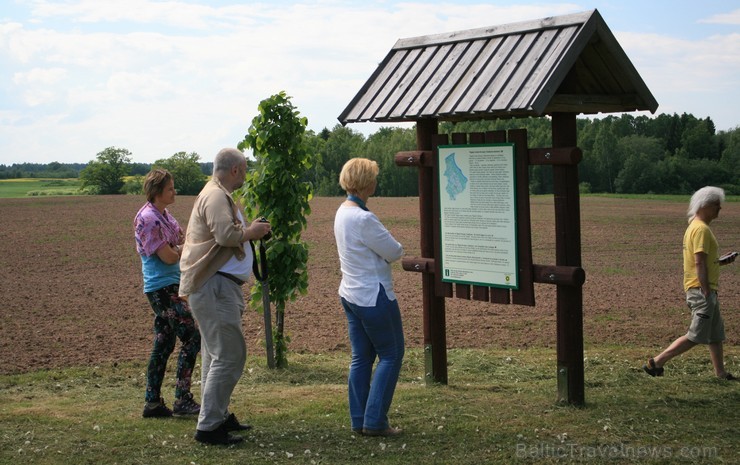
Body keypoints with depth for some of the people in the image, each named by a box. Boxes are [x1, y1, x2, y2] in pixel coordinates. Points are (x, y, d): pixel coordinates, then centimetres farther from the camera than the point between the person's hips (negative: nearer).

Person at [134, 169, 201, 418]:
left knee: (164, 344, 10)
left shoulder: (164, 216, 14)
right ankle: (182, 400, -5)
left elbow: (181, 238, 17)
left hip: (168, 287, 10)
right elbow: (169, 256, -17)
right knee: (191, 338, -9)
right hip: (162, 286, -10)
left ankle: (153, 403, 14)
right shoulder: (148, 219, -16)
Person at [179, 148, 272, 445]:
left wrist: (249, 230, 11)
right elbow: (226, 234, -28)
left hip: (217, 286, 12)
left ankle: (217, 416, 28)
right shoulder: (216, 196, -15)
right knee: (229, 357, -11)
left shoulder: (216, 194, 20)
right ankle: (208, 427, -9)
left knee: (216, 355, 18)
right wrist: (251, 232, -11)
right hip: (215, 286, -12)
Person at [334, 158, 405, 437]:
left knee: (361, 357, 13)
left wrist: (382, 252, -1)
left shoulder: (342, 212, 7)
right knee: (391, 355, 2)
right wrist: (393, 249, 4)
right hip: (373, 296, -9)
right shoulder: (363, 219, -23)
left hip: (350, 294, 9)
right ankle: (375, 421, 1)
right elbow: (395, 252, -16)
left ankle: (359, 421, 16)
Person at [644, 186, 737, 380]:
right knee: (696, 336, -7)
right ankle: (656, 363, -6)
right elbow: (699, 264, -22)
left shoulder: (695, 226, 16)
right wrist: (706, 293, -23)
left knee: (716, 334, 14)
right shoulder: (701, 229, -16)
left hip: (705, 291, 11)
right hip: (702, 290, -11)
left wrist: (720, 262, 14)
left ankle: (721, 375, 19)